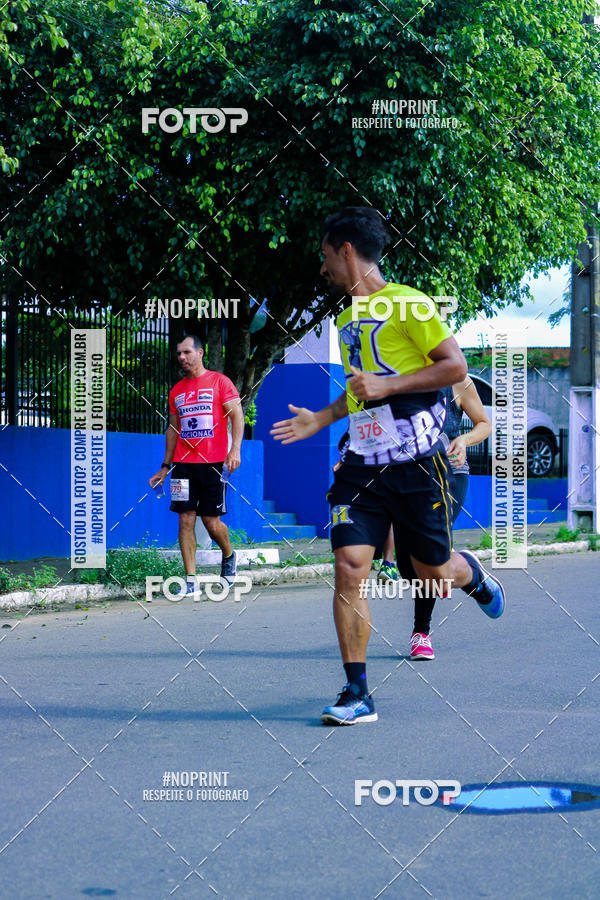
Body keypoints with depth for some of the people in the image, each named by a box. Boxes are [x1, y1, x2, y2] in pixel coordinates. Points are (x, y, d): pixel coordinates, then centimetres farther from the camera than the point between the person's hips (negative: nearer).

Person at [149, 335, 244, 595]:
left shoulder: (219, 381, 1)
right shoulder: (176, 391, 15)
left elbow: (237, 416, -4)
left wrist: (235, 449, -17)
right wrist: (166, 466, 19)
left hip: (213, 463, -4)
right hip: (183, 464, 4)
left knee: (212, 522, -2)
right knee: (186, 520, -3)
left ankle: (229, 556, 29)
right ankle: (190, 580, 0)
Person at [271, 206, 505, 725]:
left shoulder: (408, 303, -8)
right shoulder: (346, 319, 16)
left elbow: (455, 367, -12)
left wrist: (385, 386, -17)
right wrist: (319, 420, 20)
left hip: (416, 464, -6)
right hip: (362, 464, 6)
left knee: (434, 574, 6)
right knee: (349, 565, -10)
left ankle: (473, 575, 44)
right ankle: (357, 695, -6)